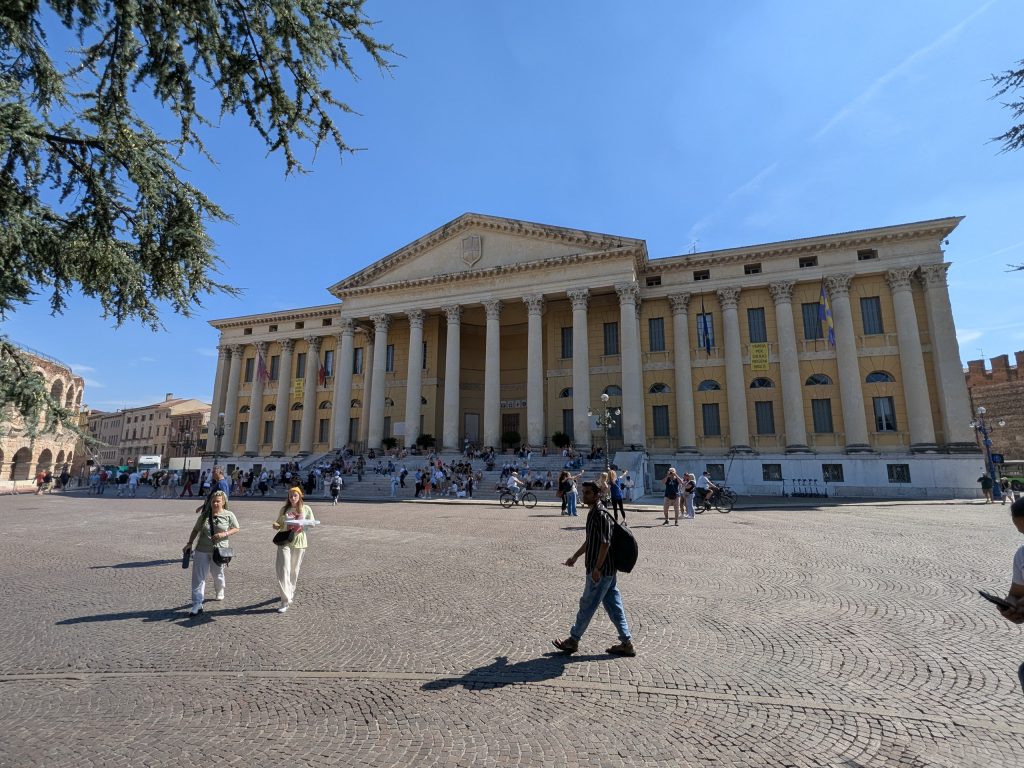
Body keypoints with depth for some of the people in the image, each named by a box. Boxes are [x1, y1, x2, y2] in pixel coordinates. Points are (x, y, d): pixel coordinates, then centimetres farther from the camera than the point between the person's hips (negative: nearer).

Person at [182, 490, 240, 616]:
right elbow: (195, 530, 11)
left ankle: (220, 591, 44)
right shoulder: (204, 516, 0)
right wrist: (189, 543, 3)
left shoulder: (229, 515, -5)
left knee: (218, 575, 15)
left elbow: (236, 529, 0)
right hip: (202, 550, 1)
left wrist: (225, 534, -16)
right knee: (198, 577, -2)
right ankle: (197, 605, 4)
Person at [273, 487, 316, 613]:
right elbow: (279, 524, 9)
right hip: (284, 542, 0)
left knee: (294, 571, 12)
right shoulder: (284, 509, 3)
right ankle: (285, 601, -8)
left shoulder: (306, 509, 0)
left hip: (299, 542, 0)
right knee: (283, 571, -10)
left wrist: (304, 524, -15)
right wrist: (275, 525, -13)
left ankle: (290, 592, 35)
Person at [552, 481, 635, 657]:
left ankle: (573, 641, 19)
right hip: (607, 570, 10)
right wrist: (575, 556, 24)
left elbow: (605, 543, -25)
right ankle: (627, 644, 22)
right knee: (614, 606, 14)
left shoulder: (601, 514, -20)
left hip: (601, 571, -10)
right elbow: (590, 540, 22)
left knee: (587, 605, 4)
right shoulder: (593, 513, 11)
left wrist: (597, 568, -24)